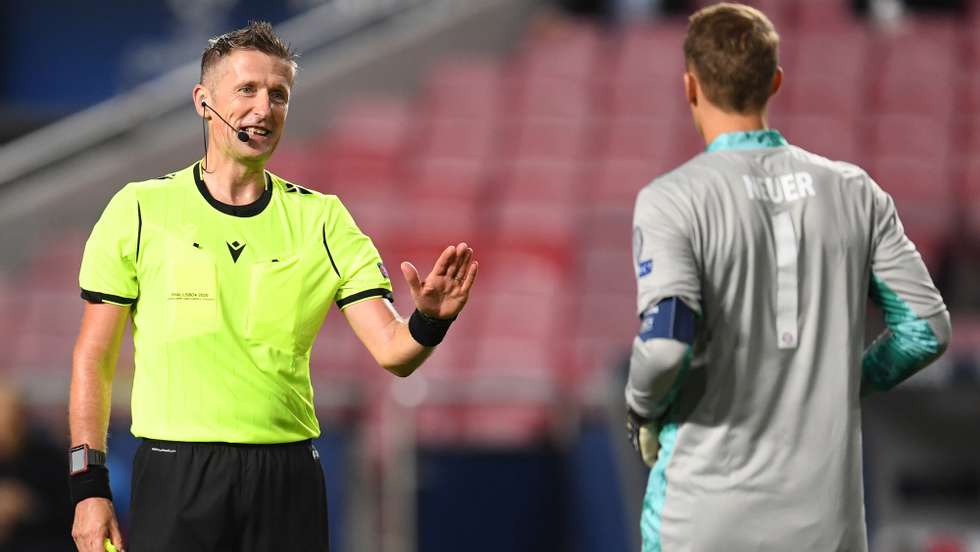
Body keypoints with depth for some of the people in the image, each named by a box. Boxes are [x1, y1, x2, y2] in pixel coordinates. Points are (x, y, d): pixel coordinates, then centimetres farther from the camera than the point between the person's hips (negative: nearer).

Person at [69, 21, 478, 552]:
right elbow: (93, 360, 3)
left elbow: (392, 352, -1)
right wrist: (89, 486, -5)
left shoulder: (321, 219, 7)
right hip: (175, 473, -2)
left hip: (287, 481, 2)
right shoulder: (140, 209, 2)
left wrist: (428, 321, -23)